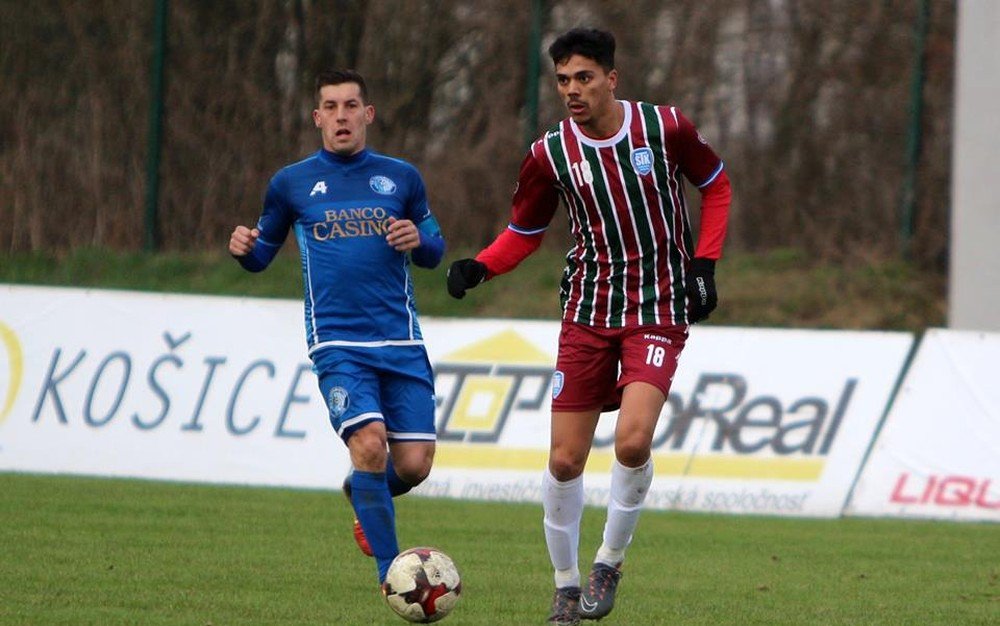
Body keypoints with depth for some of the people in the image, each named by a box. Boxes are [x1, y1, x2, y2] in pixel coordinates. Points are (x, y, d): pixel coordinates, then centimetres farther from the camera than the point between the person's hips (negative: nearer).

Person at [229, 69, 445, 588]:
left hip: (401, 342, 2)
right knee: (369, 443, -22)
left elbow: (434, 253, 18)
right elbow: (262, 254, 14)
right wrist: (243, 248, -10)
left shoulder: (401, 178, 10)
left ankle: (362, 492, 32)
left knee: (414, 464, -4)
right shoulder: (292, 184, 7)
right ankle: (390, 573, -12)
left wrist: (419, 241, -6)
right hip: (337, 344, -2)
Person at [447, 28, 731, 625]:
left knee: (633, 440, -22)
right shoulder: (550, 154, -3)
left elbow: (716, 184, 11)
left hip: (659, 310, -2)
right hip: (588, 312, 2)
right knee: (565, 460, -1)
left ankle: (610, 561, 1)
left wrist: (705, 263, 0)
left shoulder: (665, 127, -6)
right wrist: (479, 268, -9)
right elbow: (525, 232, 11)